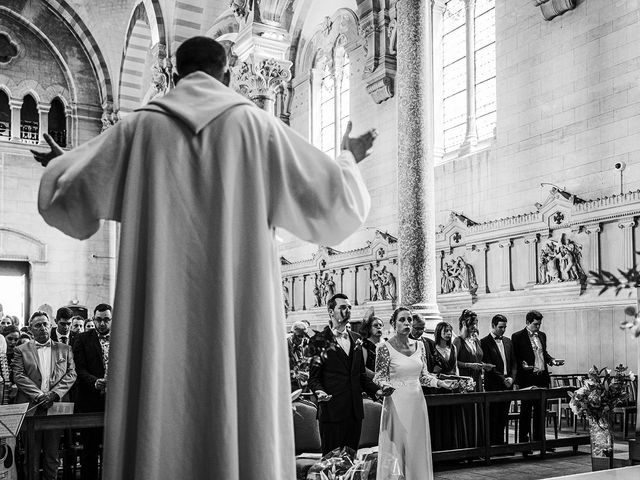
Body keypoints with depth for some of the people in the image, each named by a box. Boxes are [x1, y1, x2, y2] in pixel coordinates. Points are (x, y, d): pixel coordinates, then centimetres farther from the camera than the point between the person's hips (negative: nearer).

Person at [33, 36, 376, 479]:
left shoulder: (141, 127, 8)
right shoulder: (256, 125, 4)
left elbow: (66, 202, 12)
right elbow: (337, 203, 2)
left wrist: (60, 164, 34)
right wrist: (349, 159, 24)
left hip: (159, 319, 2)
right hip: (238, 318, -1)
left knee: (158, 437, 5)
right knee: (241, 437, 2)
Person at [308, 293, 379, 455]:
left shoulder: (356, 338, 15)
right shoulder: (319, 339, -3)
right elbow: (313, 376, -4)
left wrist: (376, 390, 5)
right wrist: (319, 392, -24)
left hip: (355, 411, 5)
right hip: (332, 410, -5)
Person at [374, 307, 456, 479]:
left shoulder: (419, 345, 7)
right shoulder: (385, 348, -8)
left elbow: (423, 375, 12)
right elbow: (379, 376, -4)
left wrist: (440, 383, -3)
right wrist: (385, 387, -24)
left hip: (417, 401, 5)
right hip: (396, 402, -5)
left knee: (417, 448, 8)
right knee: (396, 446, 0)